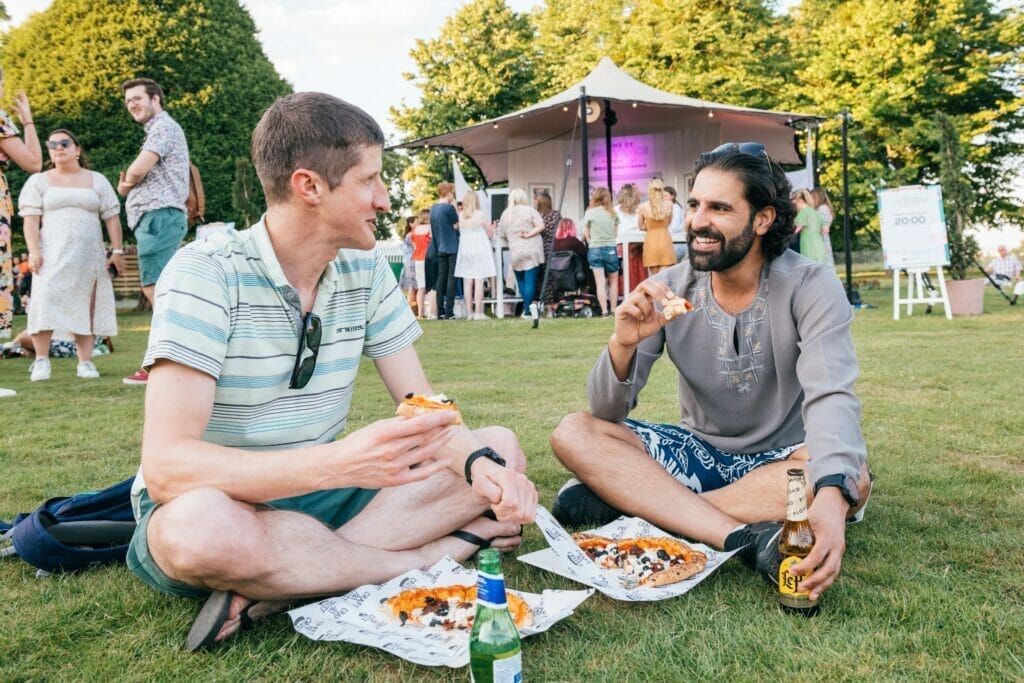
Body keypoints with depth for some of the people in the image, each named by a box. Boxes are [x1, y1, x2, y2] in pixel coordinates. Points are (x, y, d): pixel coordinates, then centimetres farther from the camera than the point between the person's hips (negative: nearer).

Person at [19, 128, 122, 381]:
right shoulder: (39, 181, 12)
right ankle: (41, 360, -8)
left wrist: (117, 250, 0)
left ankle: (85, 361, 1)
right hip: (52, 253, -1)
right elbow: (31, 219, 3)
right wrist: (33, 251, -10)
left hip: (89, 254, 1)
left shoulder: (97, 180, 14)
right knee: (46, 301, -13)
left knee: (85, 304, -1)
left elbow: (111, 217, 9)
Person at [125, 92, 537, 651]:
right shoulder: (206, 274, -19)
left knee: (501, 448, -6)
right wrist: (339, 462, -42)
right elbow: (166, 466, -28)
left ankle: (282, 585, -18)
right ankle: (433, 555, -16)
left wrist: (481, 463, -24)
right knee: (202, 526, -40)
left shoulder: (366, 272, -1)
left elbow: (423, 408, -1)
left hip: (317, 497, 6)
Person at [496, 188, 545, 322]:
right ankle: (528, 308, -12)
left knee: (521, 281, 14)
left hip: (515, 253, 2)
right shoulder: (529, 210, -2)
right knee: (530, 280, -3)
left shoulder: (505, 214, 6)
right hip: (532, 251, -2)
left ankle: (529, 305, 11)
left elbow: (501, 235, 10)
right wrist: (529, 235, -9)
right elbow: (541, 226, -11)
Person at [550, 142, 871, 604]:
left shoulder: (810, 288, -15)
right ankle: (745, 538, -32)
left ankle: (625, 498, -27)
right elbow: (607, 412, -10)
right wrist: (623, 344, -32)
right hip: (699, 453, 2)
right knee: (573, 434, -18)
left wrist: (830, 498, -49)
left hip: (780, 461, -2)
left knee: (851, 479, -34)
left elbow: (831, 400, -30)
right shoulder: (668, 291, -8)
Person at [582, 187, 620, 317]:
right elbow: (616, 232, 7)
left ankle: (604, 311, -6)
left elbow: (586, 234, 1)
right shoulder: (613, 213, 1)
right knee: (613, 281, 13)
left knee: (600, 282, -2)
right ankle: (613, 310, 13)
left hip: (594, 249, -1)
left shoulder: (589, 213, -4)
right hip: (611, 249, 1)